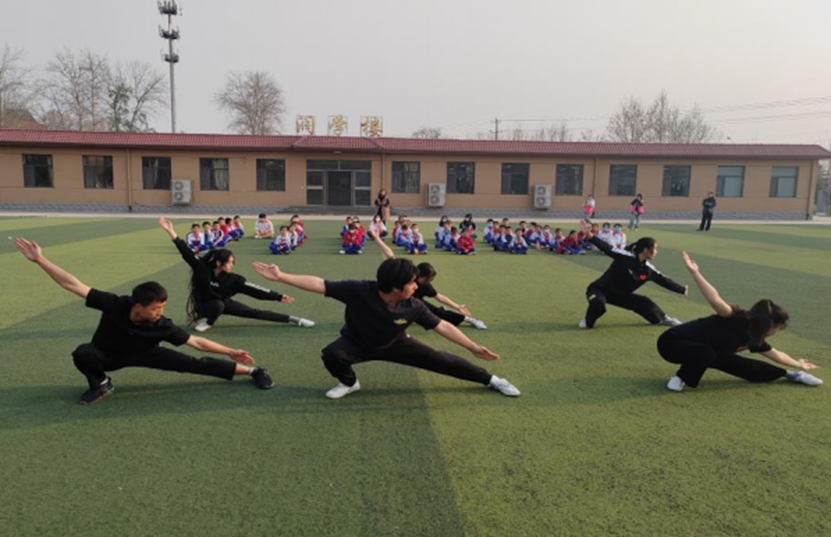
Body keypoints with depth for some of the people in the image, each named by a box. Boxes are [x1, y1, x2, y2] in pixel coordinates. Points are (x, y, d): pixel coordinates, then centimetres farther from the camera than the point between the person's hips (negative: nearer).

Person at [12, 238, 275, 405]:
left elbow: (196, 342, -23)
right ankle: (101, 384, -2)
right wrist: (40, 260, -39)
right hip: (108, 354, 1)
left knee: (192, 363, -16)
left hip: (144, 353, -1)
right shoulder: (114, 304, -36)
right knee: (82, 353, -35)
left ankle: (251, 370, -8)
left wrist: (229, 351, -22)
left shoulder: (162, 325, -31)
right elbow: (74, 285, -34)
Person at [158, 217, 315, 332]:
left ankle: (293, 319, -1)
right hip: (205, 305, -2)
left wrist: (279, 297, -24)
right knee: (218, 305, -39)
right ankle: (209, 322, -7)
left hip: (225, 303, 2)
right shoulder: (202, 269, -26)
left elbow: (254, 289, -21)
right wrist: (171, 231, -38)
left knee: (255, 313, -4)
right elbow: (186, 253, -31)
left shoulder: (233, 279, -22)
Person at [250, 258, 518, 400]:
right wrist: (280, 276, -42)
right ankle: (349, 383, 4)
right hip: (358, 343, -1)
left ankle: (491, 380, 14)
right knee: (331, 354, -33)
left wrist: (473, 347, -15)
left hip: (395, 345, 1)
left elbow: (442, 326, -17)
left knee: (439, 359, -7)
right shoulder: (359, 291, -38)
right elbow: (319, 284, -36)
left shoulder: (413, 307, -28)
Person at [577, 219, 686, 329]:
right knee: (598, 303, -38)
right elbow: (607, 248, -39)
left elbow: (663, 280, 11)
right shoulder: (625, 257, -27)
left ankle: (662, 318, 35)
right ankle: (588, 322, -7)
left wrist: (682, 289, 20)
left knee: (645, 303, 4)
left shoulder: (648, 269, -5)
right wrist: (589, 235, -54)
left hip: (621, 295, 7)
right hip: (599, 290, -7)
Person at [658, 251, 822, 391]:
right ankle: (681, 377, -13)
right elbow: (716, 300, -43)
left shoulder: (754, 338, 3)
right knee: (706, 352, -38)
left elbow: (776, 354, 25)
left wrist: (799, 365, 38)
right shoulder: (738, 320, -26)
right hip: (672, 342, -9)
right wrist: (694, 272, -55)